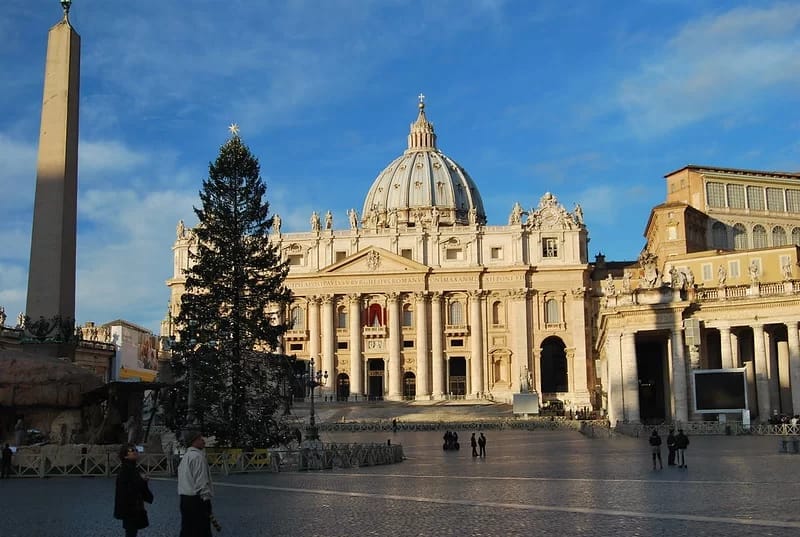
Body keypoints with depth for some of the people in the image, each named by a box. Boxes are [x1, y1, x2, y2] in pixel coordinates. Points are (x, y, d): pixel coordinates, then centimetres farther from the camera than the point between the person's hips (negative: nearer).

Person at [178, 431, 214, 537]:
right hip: (197, 500, -9)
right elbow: (201, 481, -19)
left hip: (185, 499, 9)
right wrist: (206, 499, -14)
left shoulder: (185, 457, 15)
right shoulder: (198, 456, -14)